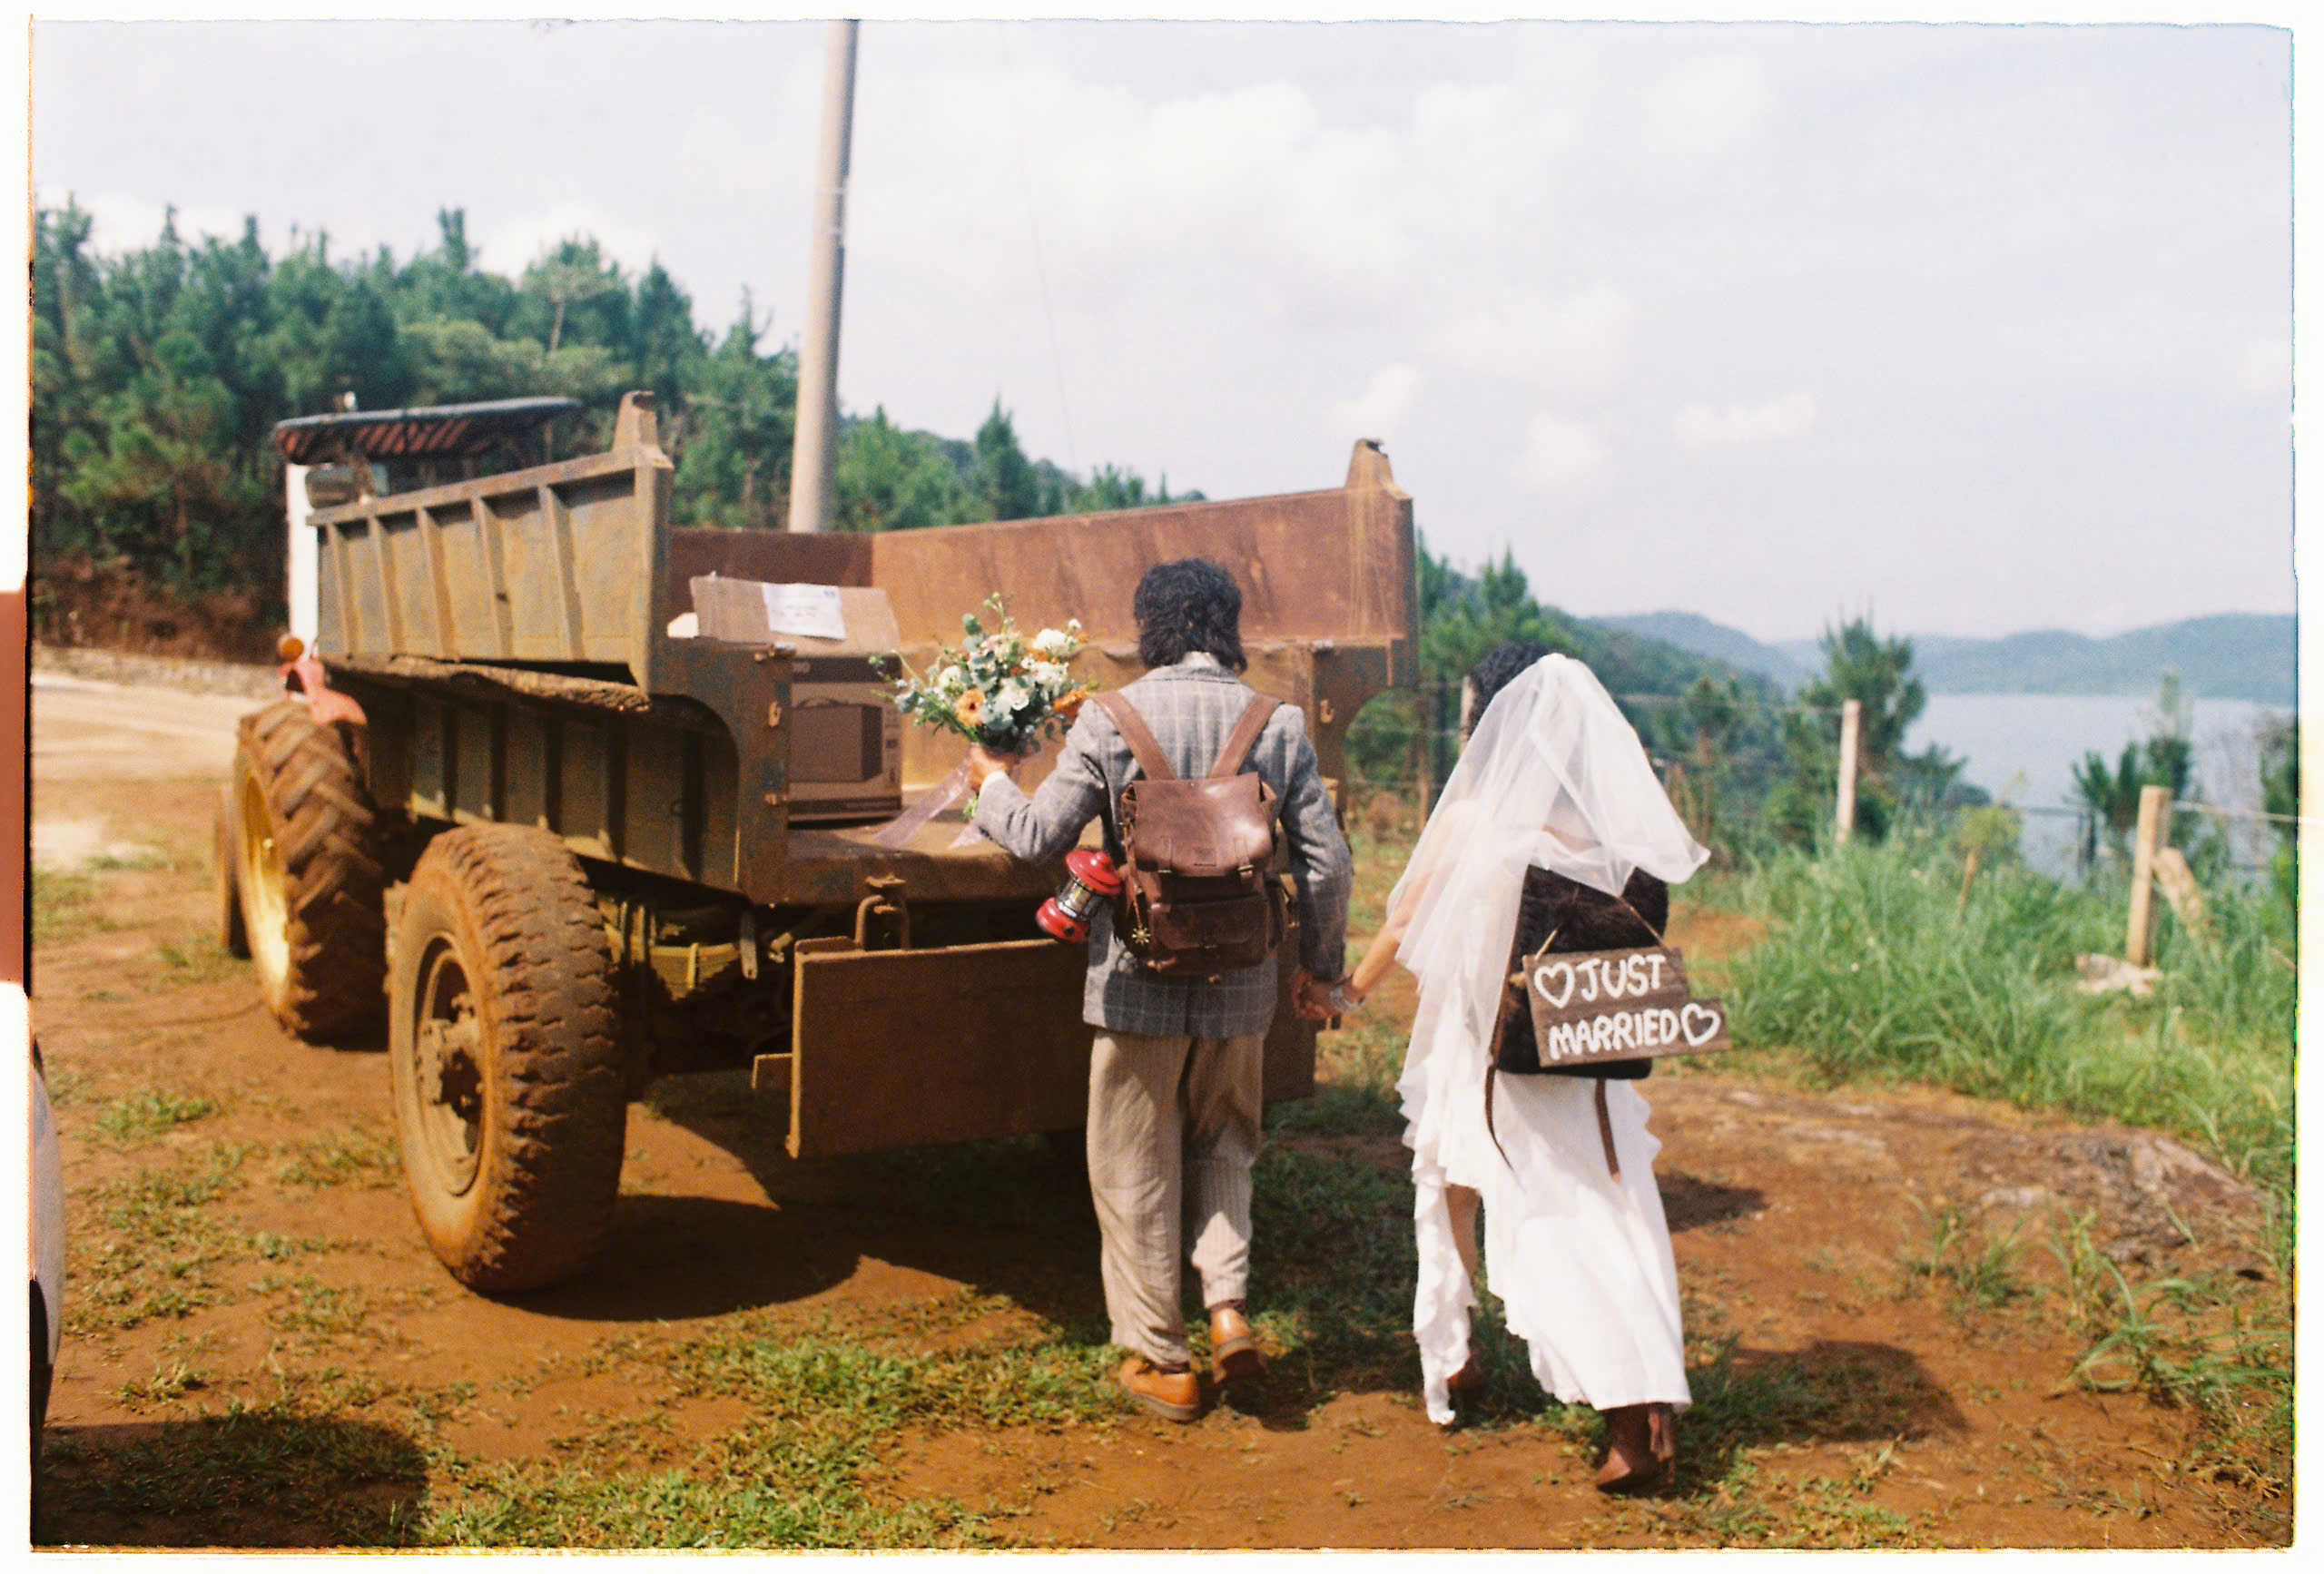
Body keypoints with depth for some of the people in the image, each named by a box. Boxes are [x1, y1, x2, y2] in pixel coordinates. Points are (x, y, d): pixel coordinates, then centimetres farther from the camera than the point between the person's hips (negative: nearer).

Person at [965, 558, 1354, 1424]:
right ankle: (1228, 1304, 10)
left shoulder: (1111, 721, -9)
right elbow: (1328, 864, -2)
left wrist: (992, 784, 15)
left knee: (1137, 1171, 12)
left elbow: (1038, 835, -5)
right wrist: (1319, 964, 14)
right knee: (1223, 1143, 25)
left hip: (1139, 982, -2)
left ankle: (1161, 1360, 20)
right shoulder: (1278, 724, -3)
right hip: (1239, 984, 3)